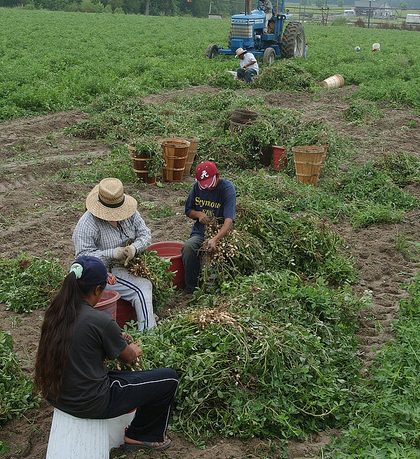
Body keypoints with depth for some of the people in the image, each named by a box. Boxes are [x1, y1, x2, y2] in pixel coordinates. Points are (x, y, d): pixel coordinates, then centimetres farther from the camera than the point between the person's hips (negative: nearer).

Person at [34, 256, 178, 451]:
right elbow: (129, 357, -3)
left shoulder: (54, 312, -3)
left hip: (56, 396, 8)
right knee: (169, 378, 2)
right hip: (90, 404, -8)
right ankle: (142, 436, 23)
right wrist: (134, 350, 19)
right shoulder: (100, 321, -23)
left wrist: (117, 339, 17)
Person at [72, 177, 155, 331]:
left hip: (127, 265, 7)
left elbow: (145, 234, 0)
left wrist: (134, 248, -22)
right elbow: (83, 256, -24)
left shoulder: (130, 213, -3)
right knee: (141, 290, -20)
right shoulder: (87, 225, -21)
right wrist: (112, 253, -33)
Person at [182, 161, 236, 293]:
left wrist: (215, 239, -42)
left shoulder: (227, 188, -14)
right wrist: (198, 214, -9)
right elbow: (188, 211, 16)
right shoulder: (197, 187, 2)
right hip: (200, 231, 3)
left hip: (220, 232, -3)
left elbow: (229, 220, -26)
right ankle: (191, 289, -14)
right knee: (188, 247, -29)